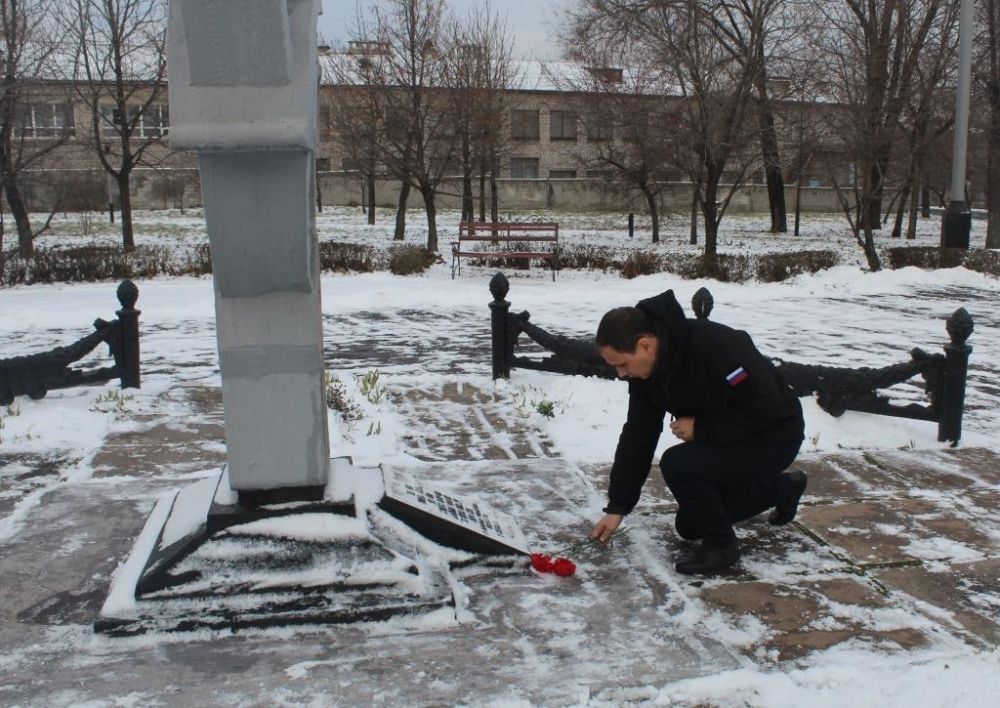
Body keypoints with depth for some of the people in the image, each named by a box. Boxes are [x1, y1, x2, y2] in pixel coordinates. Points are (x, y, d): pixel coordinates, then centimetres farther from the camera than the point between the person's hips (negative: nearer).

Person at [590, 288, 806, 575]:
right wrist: (617, 507, -3)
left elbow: (766, 407, -32)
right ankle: (782, 488, 31)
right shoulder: (646, 369, -9)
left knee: (677, 464, -29)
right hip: (724, 440, 9)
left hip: (773, 436, -9)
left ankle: (720, 544, -6)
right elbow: (637, 438, -3)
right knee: (690, 526, 17)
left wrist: (700, 428, -24)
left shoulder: (715, 346, -34)